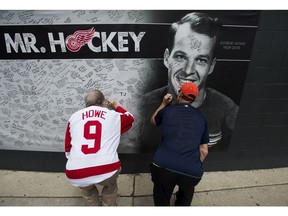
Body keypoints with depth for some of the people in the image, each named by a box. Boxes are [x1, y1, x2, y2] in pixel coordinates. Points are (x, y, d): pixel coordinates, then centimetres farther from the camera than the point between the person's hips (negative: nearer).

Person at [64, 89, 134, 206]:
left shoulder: (74, 116, 14)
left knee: (88, 192, 36)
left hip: (76, 175, 2)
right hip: (107, 170, -1)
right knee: (110, 187, 34)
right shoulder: (114, 115, 10)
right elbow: (130, 118, 32)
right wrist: (116, 106, 46)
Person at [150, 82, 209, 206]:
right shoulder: (201, 117, 14)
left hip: (164, 167, -2)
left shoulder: (167, 110, 9)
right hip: (192, 171, 2)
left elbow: (153, 121, 32)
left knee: (162, 201, 27)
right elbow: (204, 151, 17)